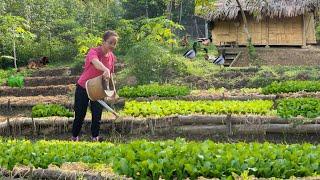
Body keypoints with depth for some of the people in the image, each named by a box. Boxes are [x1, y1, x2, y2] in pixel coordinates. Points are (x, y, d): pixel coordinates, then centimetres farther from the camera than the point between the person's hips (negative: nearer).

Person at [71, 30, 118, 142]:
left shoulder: (112, 57, -5)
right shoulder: (93, 52, -25)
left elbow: (110, 75, 6)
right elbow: (96, 62, -49)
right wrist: (105, 70, -69)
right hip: (83, 87, -4)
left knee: (97, 114, -1)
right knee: (80, 115, 5)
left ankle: (95, 137, 11)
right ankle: (74, 138, 22)